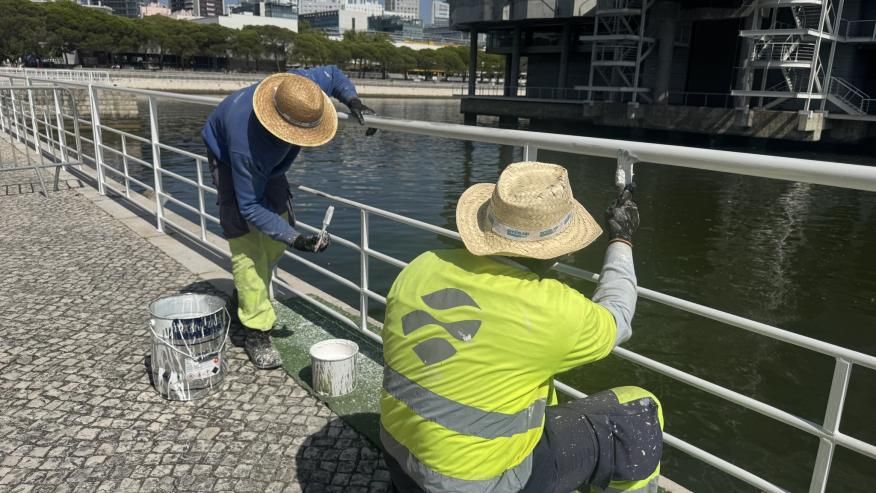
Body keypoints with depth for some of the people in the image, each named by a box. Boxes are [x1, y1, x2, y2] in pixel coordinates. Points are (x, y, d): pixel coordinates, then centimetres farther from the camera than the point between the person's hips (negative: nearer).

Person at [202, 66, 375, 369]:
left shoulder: (299, 90, -32)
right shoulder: (246, 145, -45)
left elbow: (332, 74, -8)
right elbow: (250, 207, -34)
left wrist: (353, 101, -25)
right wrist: (295, 239, -41)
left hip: (268, 161, 7)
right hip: (228, 159, -6)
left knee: (278, 234, 4)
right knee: (247, 241, -17)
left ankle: (245, 297, 28)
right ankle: (256, 332, -8)